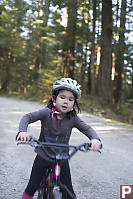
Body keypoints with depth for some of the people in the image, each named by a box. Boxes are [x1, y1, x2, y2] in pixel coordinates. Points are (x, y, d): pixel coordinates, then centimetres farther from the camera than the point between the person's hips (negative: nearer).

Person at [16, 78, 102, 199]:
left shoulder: (73, 118, -10)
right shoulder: (47, 113, -15)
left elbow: (87, 128, -11)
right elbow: (27, 117, -18)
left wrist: (95, 139, -33)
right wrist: (23, 131, -38)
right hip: (43, 156, -1)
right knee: (32, 187, 6)